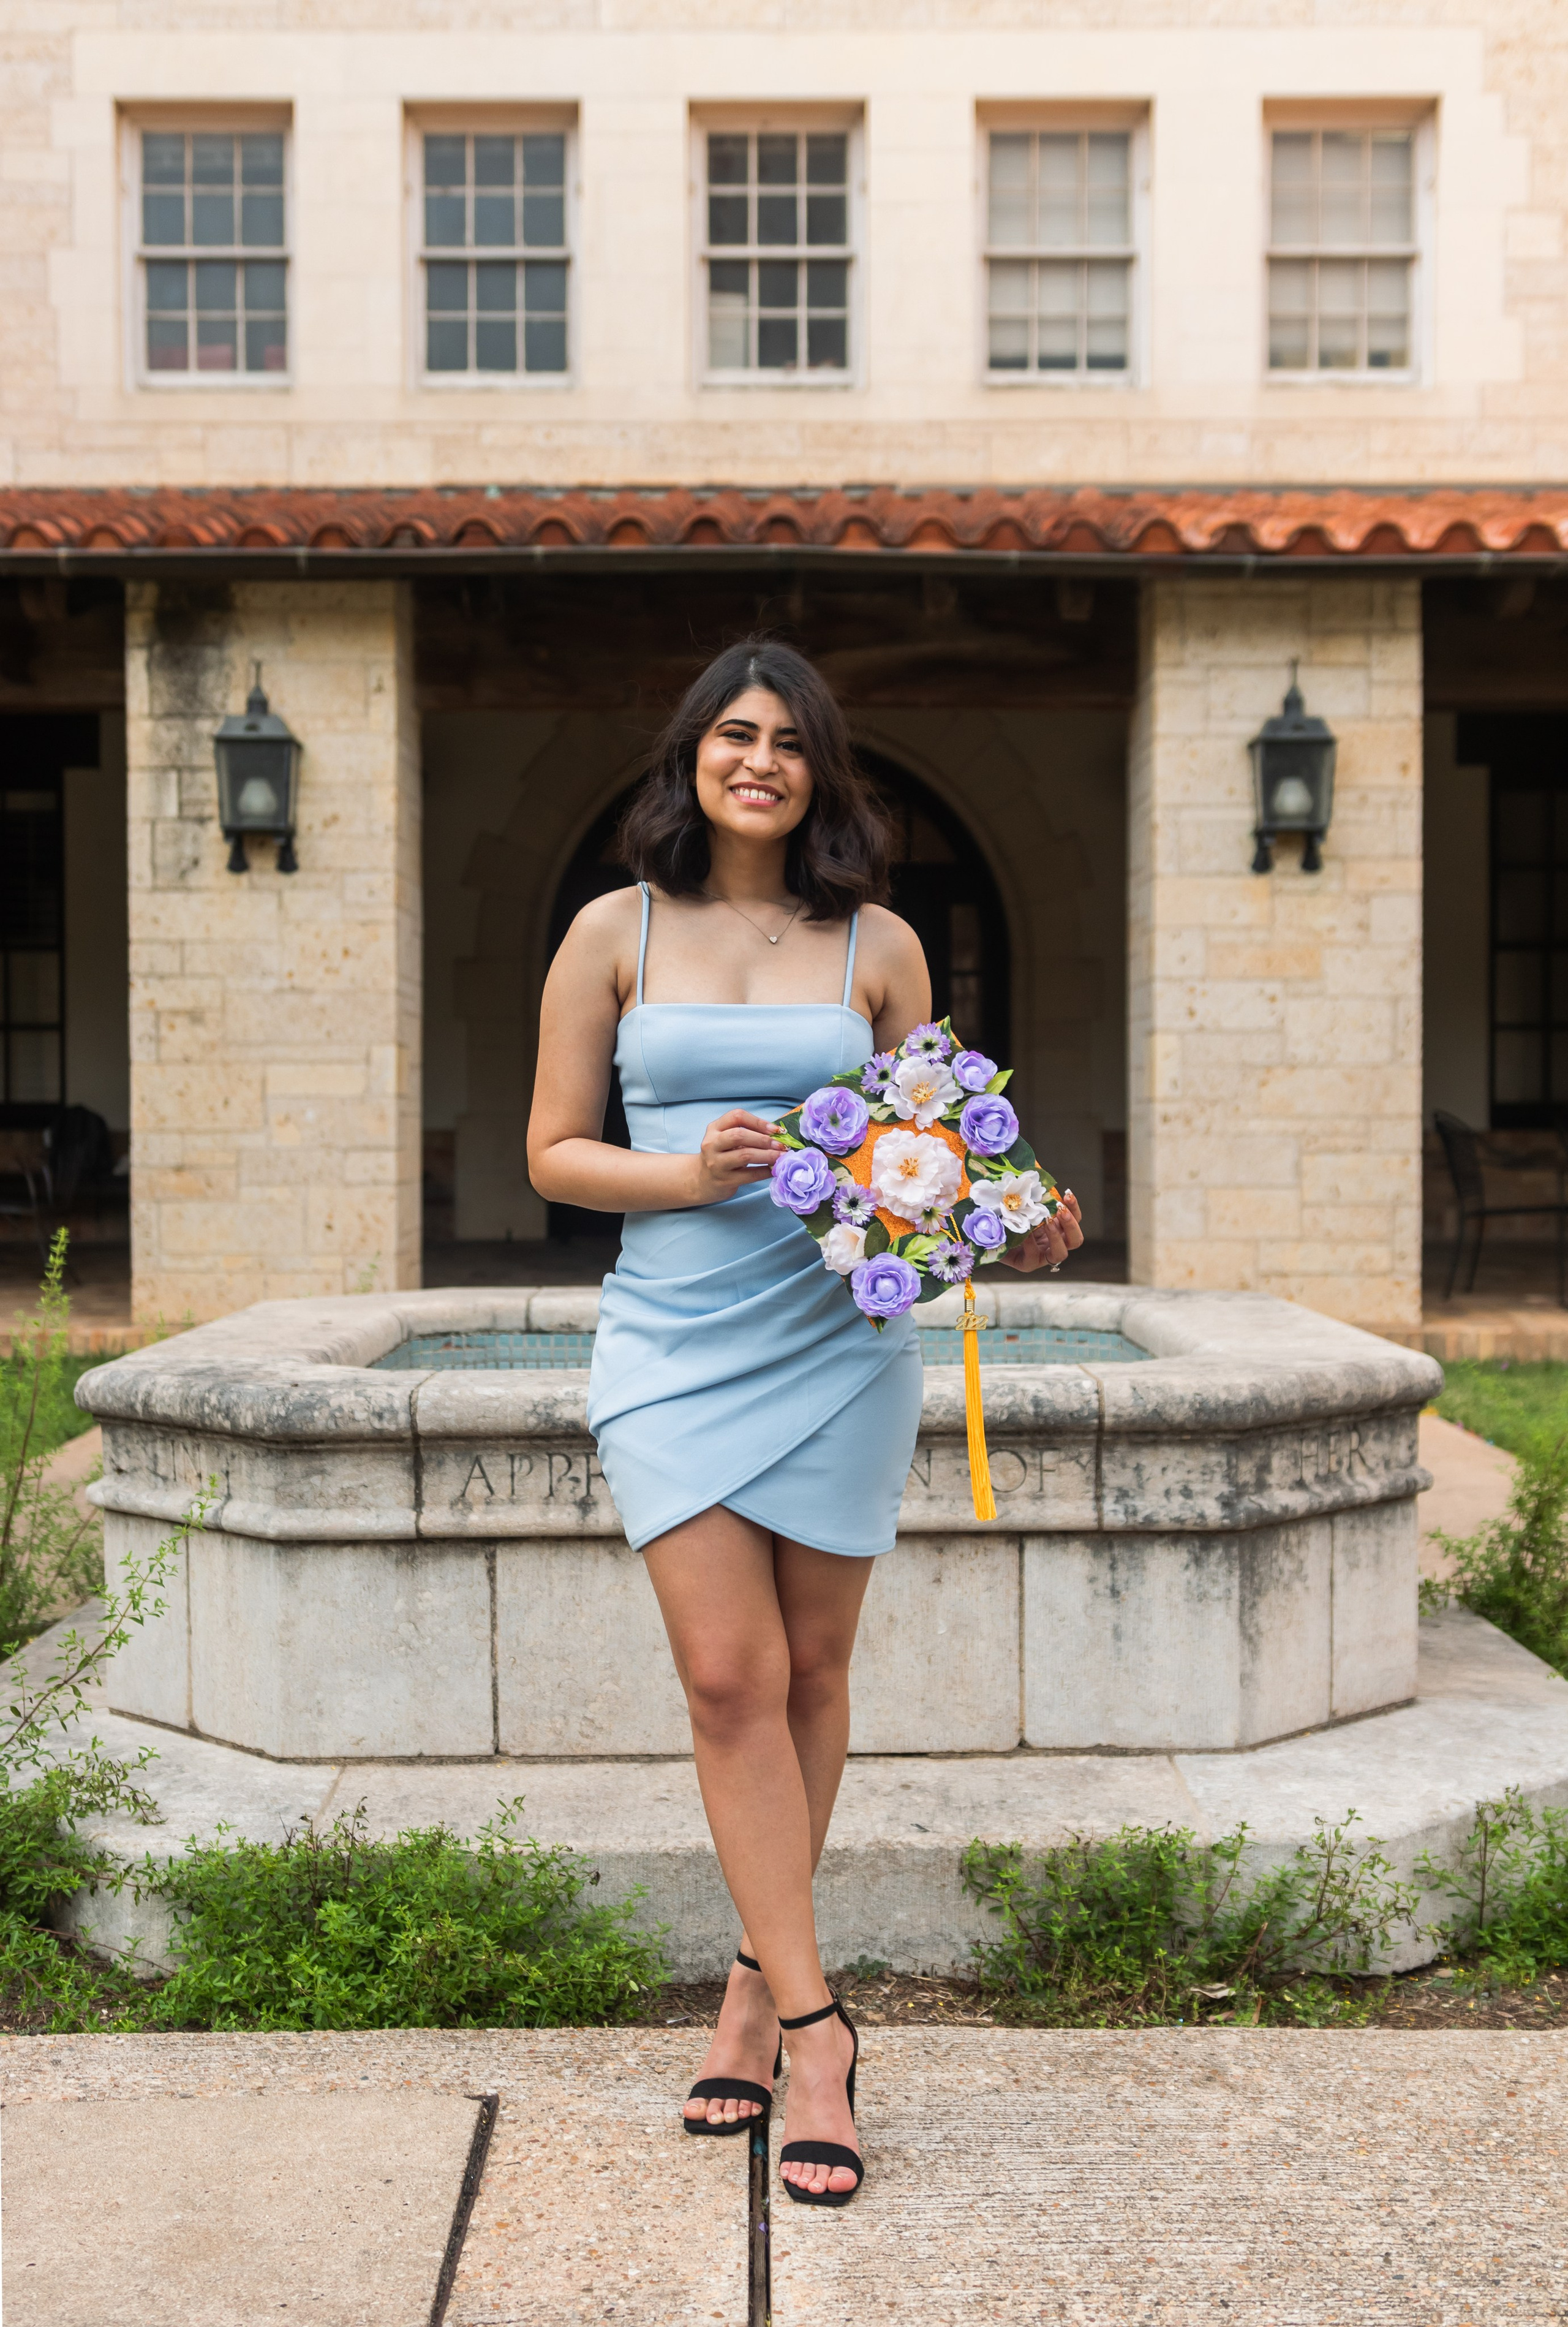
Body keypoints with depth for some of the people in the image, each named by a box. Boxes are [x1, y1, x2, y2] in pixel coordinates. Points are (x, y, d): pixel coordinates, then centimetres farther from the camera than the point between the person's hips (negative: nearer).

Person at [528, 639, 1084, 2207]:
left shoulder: (878, 947, 7)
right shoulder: (616, 932, 5)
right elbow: (554, 1153, 4)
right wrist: (689, 1172, -13)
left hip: (841, 1342, 1)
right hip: (676, 1342, -1)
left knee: (808, 1677, 8)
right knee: (729, 1676, -7)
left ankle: (756, 1985, 26)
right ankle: (814, 2023, 3)